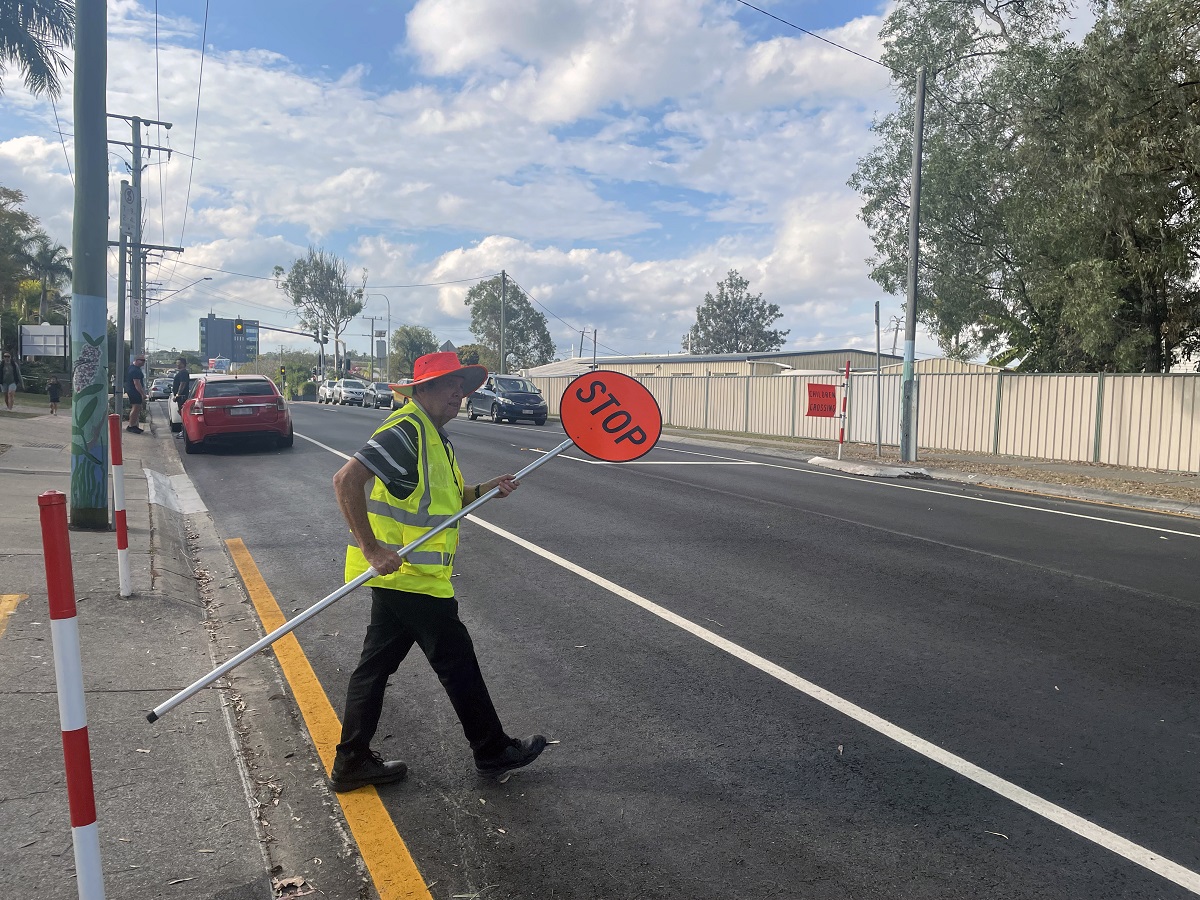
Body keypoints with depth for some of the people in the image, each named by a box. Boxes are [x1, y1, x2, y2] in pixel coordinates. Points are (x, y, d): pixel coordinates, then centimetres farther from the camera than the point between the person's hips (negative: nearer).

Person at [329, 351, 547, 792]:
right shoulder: (406, 430, -19)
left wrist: (483, 489, 8)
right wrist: (371, 548, -28)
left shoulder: (429, 433, 14)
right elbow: (347, 480, -27)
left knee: (376, 663, 15)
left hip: (398, 575, 10)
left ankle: (352, 762, 26)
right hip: (411, 577, -10)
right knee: (457, 662, 5)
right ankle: (494, 752, 22)